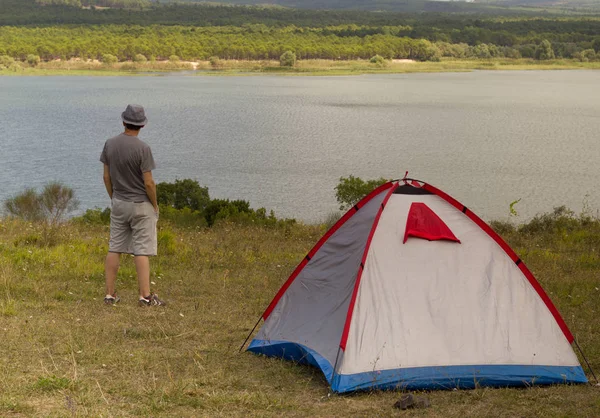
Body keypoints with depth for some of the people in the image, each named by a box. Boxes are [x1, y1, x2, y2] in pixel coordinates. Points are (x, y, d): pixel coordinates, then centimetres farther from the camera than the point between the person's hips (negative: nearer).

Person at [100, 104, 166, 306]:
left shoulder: (110, 144, -2)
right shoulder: (142, 148, -18)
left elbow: (106, 177, 4)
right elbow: (148, 183, -17)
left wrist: (113, 198, 16)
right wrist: (155, 205, -3)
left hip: (118, 204, 5)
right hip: (141, 205, -5)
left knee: (115, 249, 9)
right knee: (142, 251, -2)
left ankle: (110, 294, 11)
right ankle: (145, 296, -2)